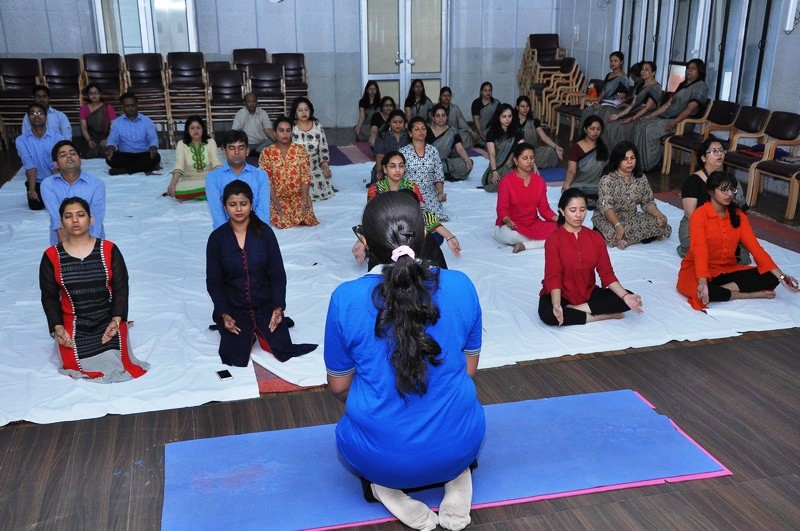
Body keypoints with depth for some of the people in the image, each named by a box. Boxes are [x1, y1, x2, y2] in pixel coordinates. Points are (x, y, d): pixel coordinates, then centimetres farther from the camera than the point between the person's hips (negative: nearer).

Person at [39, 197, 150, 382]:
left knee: (116, 363, -16)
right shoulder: (52, 256, -3)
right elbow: (49, 297, 2)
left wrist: (116, 320, -15)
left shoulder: (109, 250, -5)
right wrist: (58, 327, -11)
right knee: (75, 366, -16)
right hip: (73, 324, 1)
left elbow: (121, 289, -3)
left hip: (108, 320, 0)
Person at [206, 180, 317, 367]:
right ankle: (248, 333, 17)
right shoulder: (217, 238, -4)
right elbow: (213, 282, -1)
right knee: (236, 359, -17)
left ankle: (260, 330, 19)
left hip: (265, 305, 1)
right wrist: (224, 315, -13)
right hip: (233, 309, 0)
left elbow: (278, 274, -3)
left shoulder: (264, 232, -5)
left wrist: (278, 308, -14)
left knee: (284, 352, -13)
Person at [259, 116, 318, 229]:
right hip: (277, 197, -1)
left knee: (305, 219, -21)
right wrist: (276, 202, -16)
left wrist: (304, 198, -15)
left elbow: (305, 176, -3)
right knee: (282, 222, -22)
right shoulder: (266, 153, -2)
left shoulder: (300, 150, 1)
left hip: (298, 195, 1)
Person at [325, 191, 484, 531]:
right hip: (457, 446, 1)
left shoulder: (345, 299, -14)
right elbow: (469, 369, 4)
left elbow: (339, 387, 0)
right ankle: (456, 480, 9)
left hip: (381, 457, -1)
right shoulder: (461, 286, -9)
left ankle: (386, 487, 5)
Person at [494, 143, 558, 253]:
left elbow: (544, 208, 7)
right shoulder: (506, 181, -9)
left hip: (533, 224, 5)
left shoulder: (539, 181, 6)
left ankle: (525, 245, -22)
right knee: (509, 235, -42)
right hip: (512, 227, -5)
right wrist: (507, 221, -33)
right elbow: (502, 209, -10)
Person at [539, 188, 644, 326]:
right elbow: (553, 277, -19)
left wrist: (625, 296, -18)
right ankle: (603, 316, -22)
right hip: (562, 295, -4)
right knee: (547, 313, -37)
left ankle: (576, 309, -18)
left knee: (627, 298, -16)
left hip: (588, 293, 4)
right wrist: (556, 305, -38)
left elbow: (606, 273, -1)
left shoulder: (596, 237, 1)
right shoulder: (553, 240, -13)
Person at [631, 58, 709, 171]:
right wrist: (651, 115, 6)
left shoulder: (700, 86, -4)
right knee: (640, 125, -11)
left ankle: (654, 163, -18)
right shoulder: (683, 85, 23)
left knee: (649, 130, -28)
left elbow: (691, 108, -16)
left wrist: (675, 122, -28)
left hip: (683, 121, -9)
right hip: (667, 117, 9)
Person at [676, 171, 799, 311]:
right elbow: (700, 250, -27)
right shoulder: (699, 215, -14)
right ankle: (752, 295, -19)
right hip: (698, 270, -5)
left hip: (728, 270, 6)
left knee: (771, 277, -12)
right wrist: (703, 282, -42)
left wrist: (780, 276, -13)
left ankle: (724, 289, -20)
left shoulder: (738, 215, 4)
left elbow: (755, 247, -3)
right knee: (699, 291, -39)